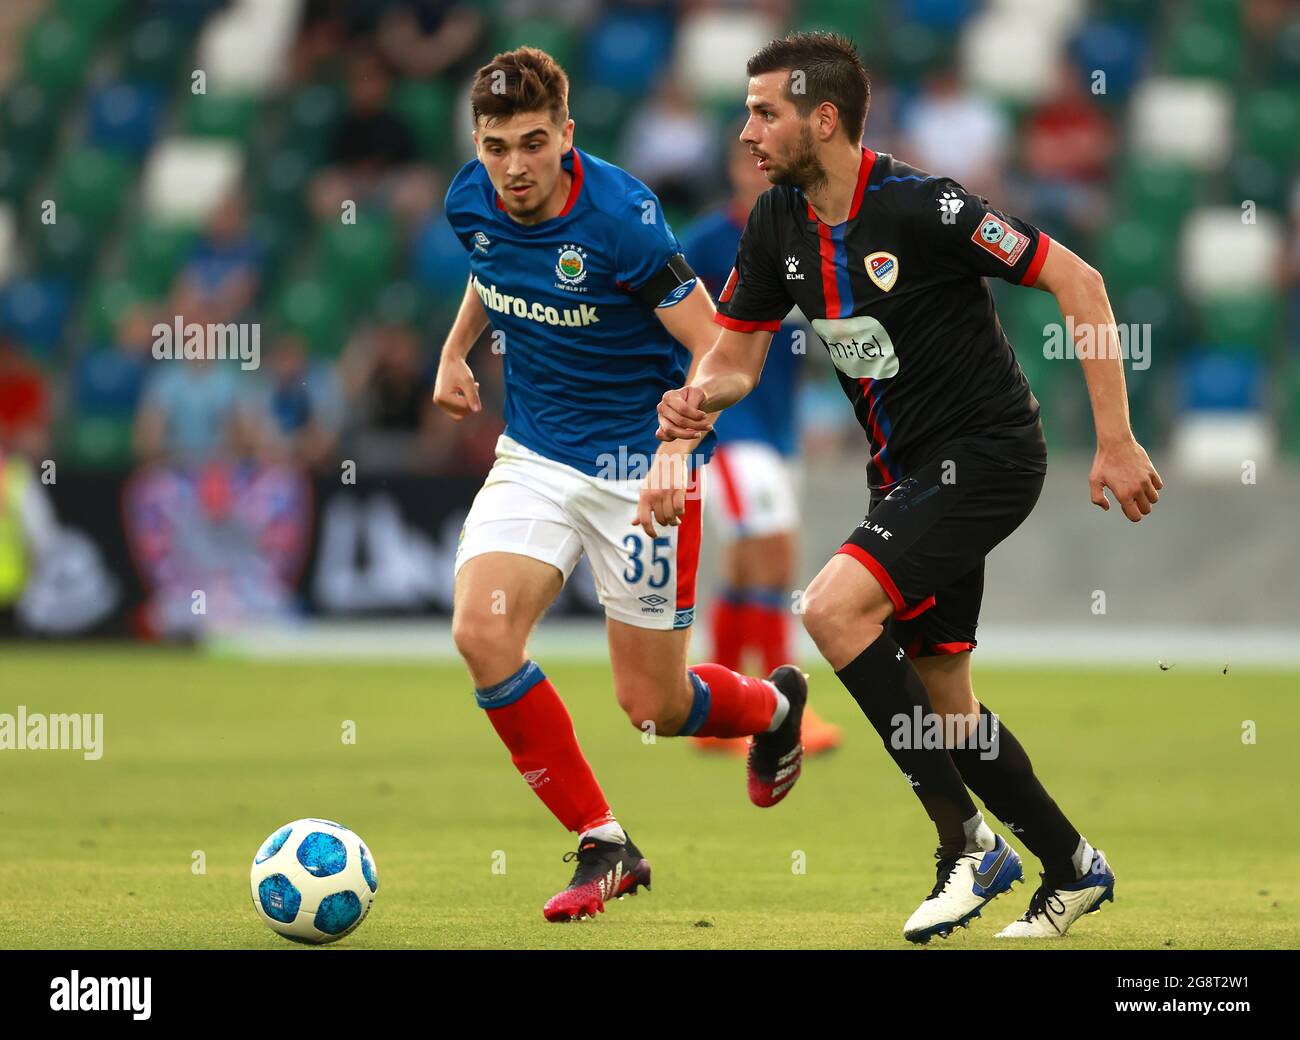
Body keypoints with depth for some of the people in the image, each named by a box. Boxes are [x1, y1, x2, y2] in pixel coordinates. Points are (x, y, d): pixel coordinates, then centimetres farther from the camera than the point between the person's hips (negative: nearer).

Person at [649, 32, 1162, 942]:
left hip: (987, 454, -8)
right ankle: (1071, 868, 28)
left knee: (834, 609, -24)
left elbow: (1078, 283, -19)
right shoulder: (779, 223, 1)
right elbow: (737, 354, 9)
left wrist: (1115, 442, -19)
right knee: (944, 705, 10)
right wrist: (699, 400, -16)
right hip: (909, 472, 8)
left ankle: (967, 838, -13)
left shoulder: (920, 207, -22)